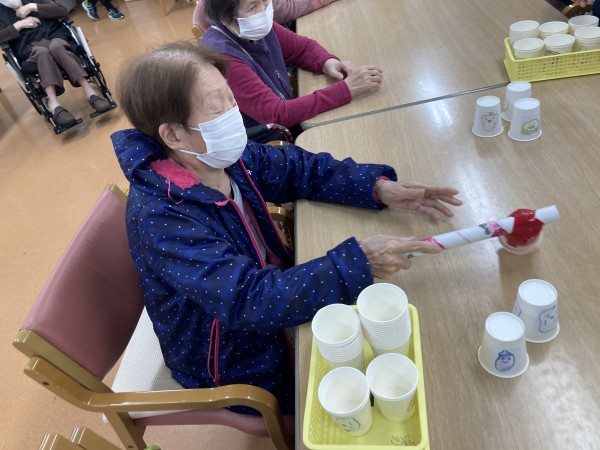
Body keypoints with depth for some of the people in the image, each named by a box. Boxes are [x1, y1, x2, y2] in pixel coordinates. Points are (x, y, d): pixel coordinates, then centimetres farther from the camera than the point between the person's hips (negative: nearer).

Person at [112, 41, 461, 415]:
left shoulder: (221, 156, -13)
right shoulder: (161, 219, -34)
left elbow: (300, 168, -4)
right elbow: (250, 302, -39)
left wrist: (379, 187, -18)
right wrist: (357, 263, -41)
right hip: (236, 366, -6)